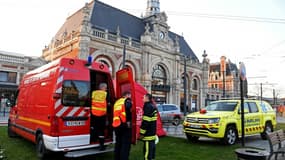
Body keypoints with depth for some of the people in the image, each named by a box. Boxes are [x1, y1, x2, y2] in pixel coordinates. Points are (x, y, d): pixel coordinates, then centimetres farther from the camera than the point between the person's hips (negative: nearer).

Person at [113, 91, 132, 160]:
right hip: (124, 124, -7)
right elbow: (127, 108, -20)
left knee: (118, 143, 17)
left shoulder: (117, 101, 22)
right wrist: (128, 120, -15)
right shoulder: (127, 100, 0)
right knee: (126, 144, -2)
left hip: (116, 124, 7)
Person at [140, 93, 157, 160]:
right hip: (152, 133, 10)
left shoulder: (148, 107, -17)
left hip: (148, 134, -10)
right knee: (152, 147, 17)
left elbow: (146, 121, -22)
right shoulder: (153, 106, 14)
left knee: (147, 150, -6)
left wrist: (142, 133, -17)